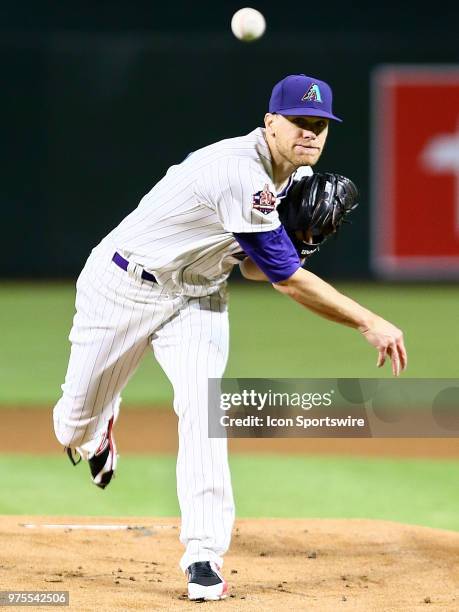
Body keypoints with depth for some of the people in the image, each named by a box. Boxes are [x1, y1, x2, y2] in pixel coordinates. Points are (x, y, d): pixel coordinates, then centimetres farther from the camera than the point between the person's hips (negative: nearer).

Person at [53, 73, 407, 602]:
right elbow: (287, 280, -30)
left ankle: (203, 556, -16)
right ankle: (95, 433, 48)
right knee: (77, 423, 8)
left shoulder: (291, 175, -3)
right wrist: (369, 323, -29)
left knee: (202, 411, -17)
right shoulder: (241, 174, -32)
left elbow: (256, 265, 6)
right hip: (125, 286, -6)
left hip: (197, 297, 6)